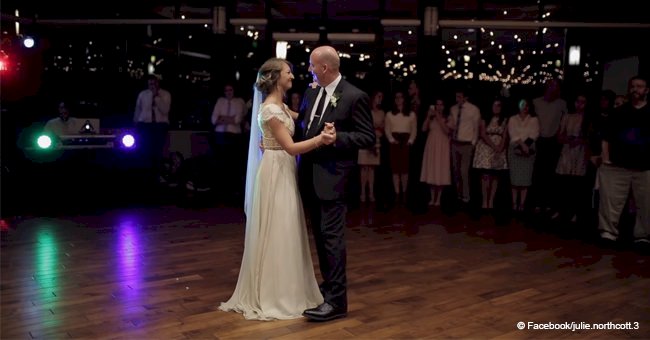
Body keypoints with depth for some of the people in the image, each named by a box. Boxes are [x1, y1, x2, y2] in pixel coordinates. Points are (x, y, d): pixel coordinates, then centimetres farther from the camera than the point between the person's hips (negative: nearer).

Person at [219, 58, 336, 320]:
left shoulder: (280, 106, 12)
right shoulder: (270, 109, -17)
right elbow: (290, 147, -23)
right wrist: (320, 139, -34)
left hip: (285, 171, 10)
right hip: (276, 173, -10)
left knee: (284, 232, 14)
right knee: (276, 233, -1)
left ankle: (283, 290, 26)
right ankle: (273, 295, 11)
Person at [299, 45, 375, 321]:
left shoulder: (355, 97, -11)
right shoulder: (311, 92, 10)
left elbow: (368, 137, -10)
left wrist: (337, 137, -21)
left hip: (332, 176, -7)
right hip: (309, 175, 8)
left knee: (331, 236, -6)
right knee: (320, 235, 17)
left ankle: (337, 300, 2)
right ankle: (329, 285, 33)